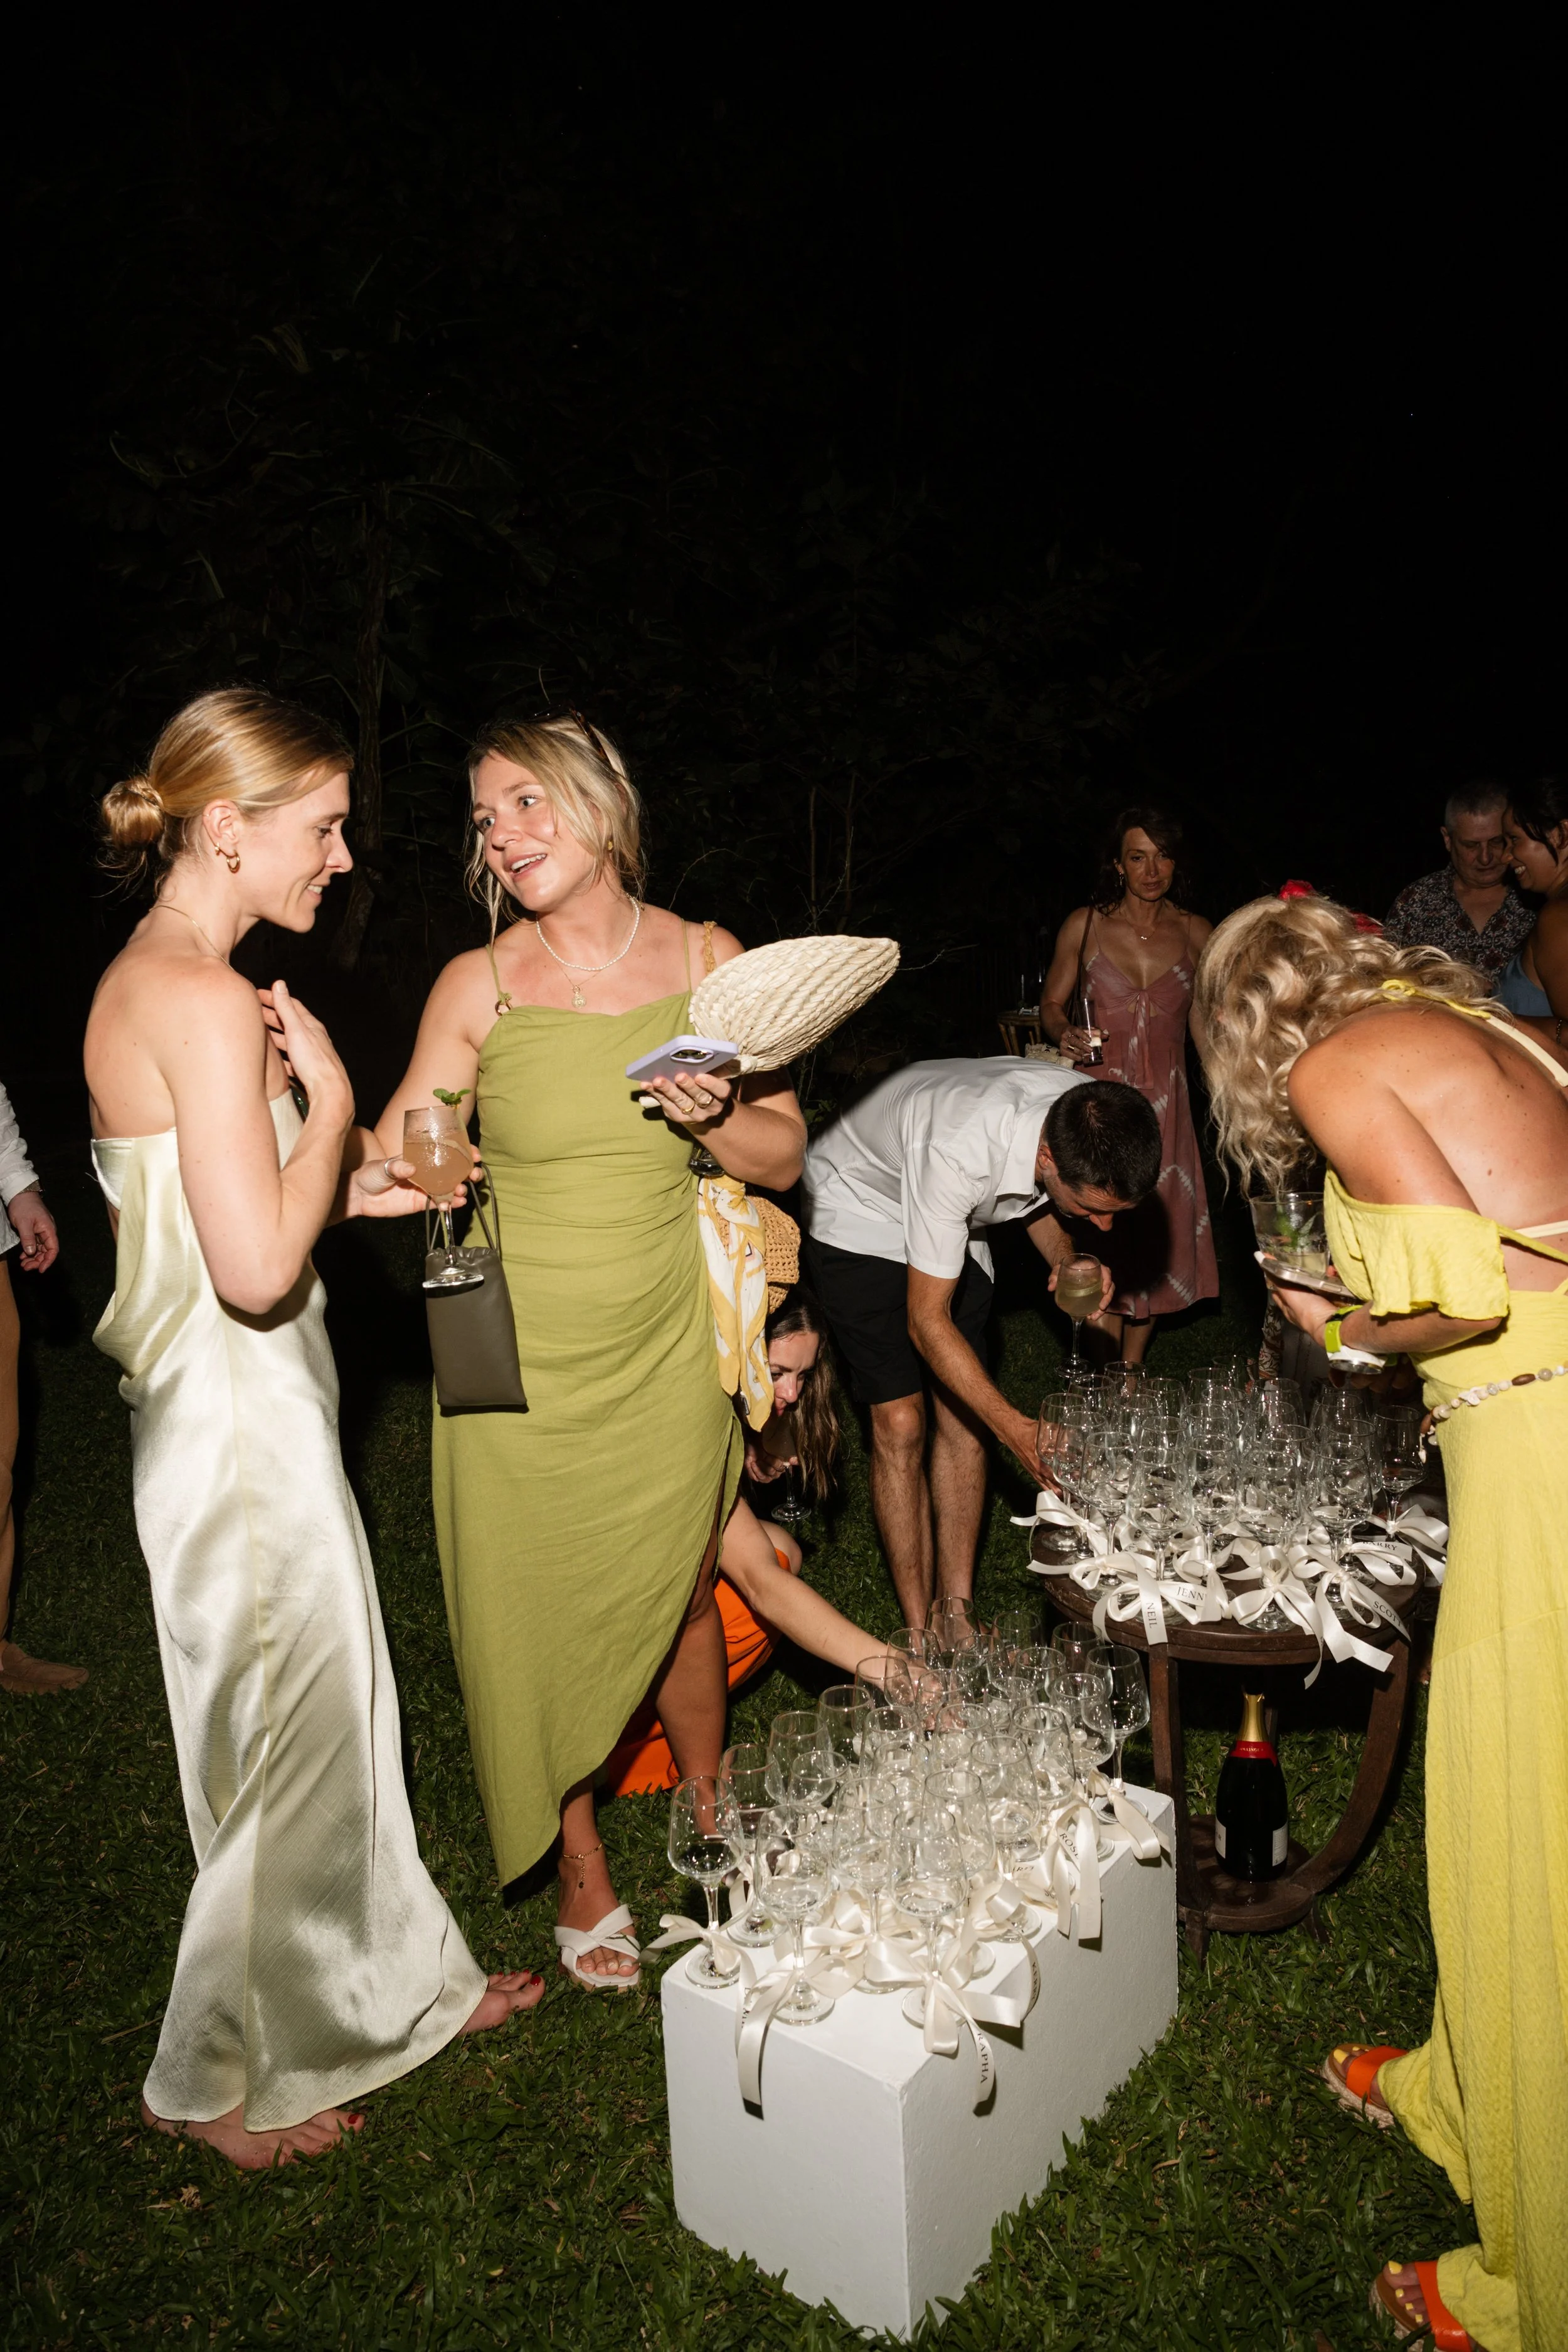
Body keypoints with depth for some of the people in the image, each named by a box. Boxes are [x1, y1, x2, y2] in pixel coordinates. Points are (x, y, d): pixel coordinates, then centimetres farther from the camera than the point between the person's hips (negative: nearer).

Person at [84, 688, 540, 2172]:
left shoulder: (143, 982, 10)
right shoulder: (207, 1002, -21)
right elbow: (258, 1268, -26)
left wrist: (361, 1191, 9)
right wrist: (329, 1093, -14)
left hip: (226, 1413, 10)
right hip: (244, 1423, -10)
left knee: (330, 1717, 22)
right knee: (289, 1744, 8)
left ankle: (394, 1983, 42)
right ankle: (214, 2078, 31)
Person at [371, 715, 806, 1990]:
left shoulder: (708, 959, -2)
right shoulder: (479, 987, -7)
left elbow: (786, 1154, 2)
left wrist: (713, 1117, -17)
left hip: (665, 1352, 1)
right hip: (519, 1358, -1)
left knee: (680, 1597, 18)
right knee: (543, 1619, 9)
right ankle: (585, 1873, 36)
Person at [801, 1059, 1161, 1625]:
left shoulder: (1093, 1124, -24)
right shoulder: (959, 1154, -43)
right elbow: (926, 1321, -32)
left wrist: (1067, 1264, -18)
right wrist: (1017, 1431, -36)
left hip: (951, 1217, 6)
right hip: (856, 1209, -6)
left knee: (963, 1415, -1)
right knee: (901, 1422, -13)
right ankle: (920, 1637, -2)